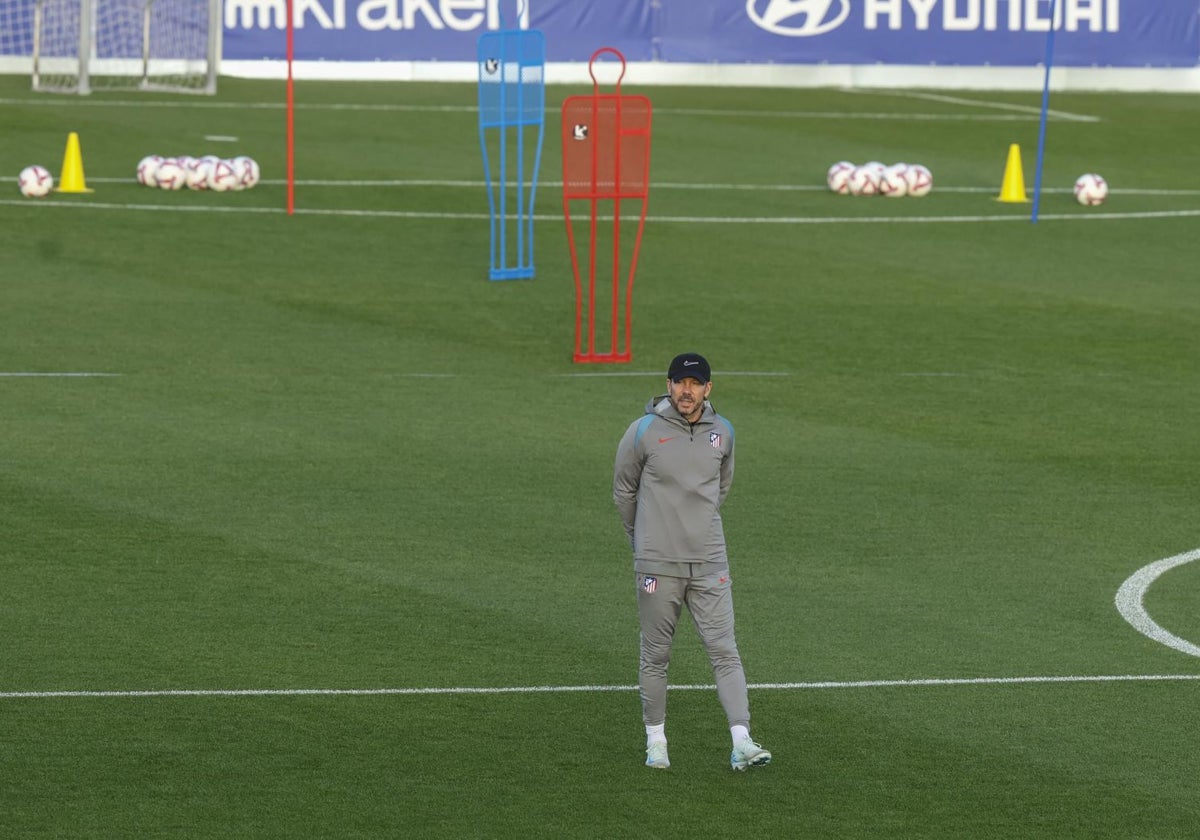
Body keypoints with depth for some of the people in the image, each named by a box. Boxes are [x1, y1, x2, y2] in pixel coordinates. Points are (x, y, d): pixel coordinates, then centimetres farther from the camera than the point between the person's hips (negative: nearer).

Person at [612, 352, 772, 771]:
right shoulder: (644, 432, -6)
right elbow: (624, 491, 7)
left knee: (725, 651, -6)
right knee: (655, 655, 6)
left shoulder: (722, 432, 4)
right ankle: (655, 739, 18)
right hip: (658, 564, -2)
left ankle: (741, 743, -12)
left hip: (709, 563, 2)